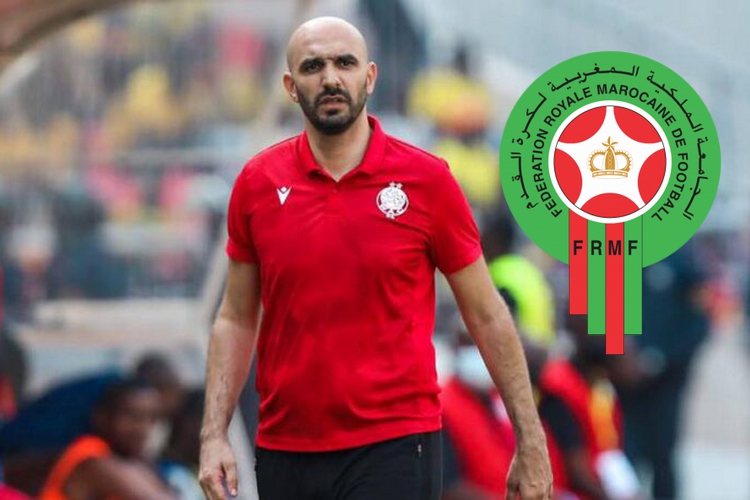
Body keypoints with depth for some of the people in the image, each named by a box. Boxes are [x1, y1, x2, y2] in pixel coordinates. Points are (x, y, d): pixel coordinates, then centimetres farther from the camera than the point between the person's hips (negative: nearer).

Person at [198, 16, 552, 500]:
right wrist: (214, 433, 0)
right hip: (285, 454, 4)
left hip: (393, 447, -3)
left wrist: (531, 443, 0)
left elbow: (487, 315, 1)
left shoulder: (427, 179, -4)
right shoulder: (256, 184, 4)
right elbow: (237, 319, 11)